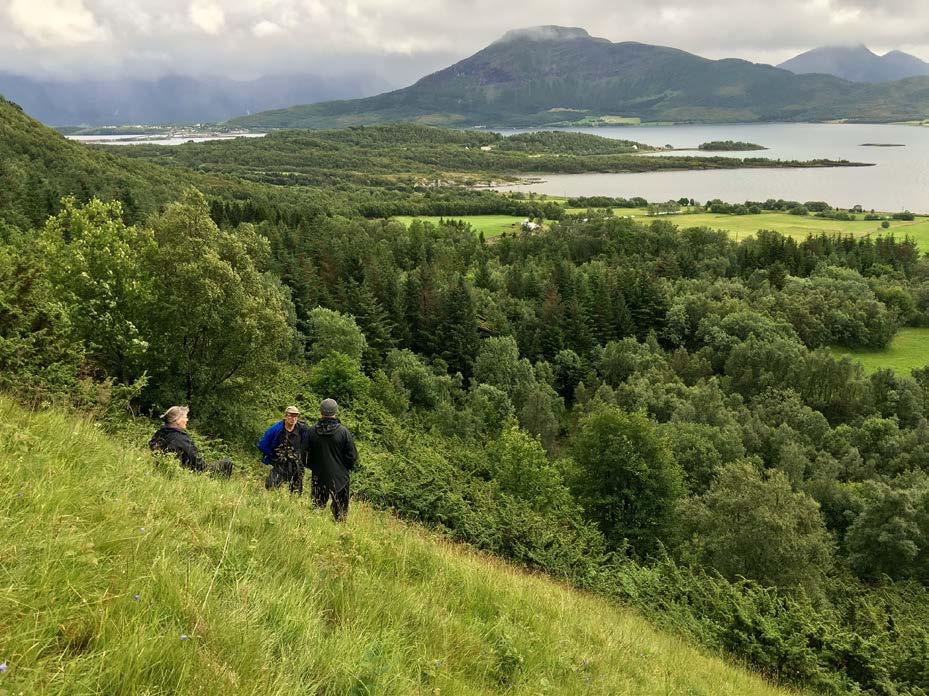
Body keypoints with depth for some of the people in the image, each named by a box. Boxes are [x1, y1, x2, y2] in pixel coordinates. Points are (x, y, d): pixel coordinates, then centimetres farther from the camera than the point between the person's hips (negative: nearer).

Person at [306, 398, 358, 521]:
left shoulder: (312, 431, -8)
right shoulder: (343, 431, -15)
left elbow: (308, 454, 3)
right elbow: (352, 455, -9)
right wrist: (347, 468, 10)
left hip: (319, 477, 2)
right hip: (340, 477, -2)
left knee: (317, 507, 15)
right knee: (340, 511, 9)